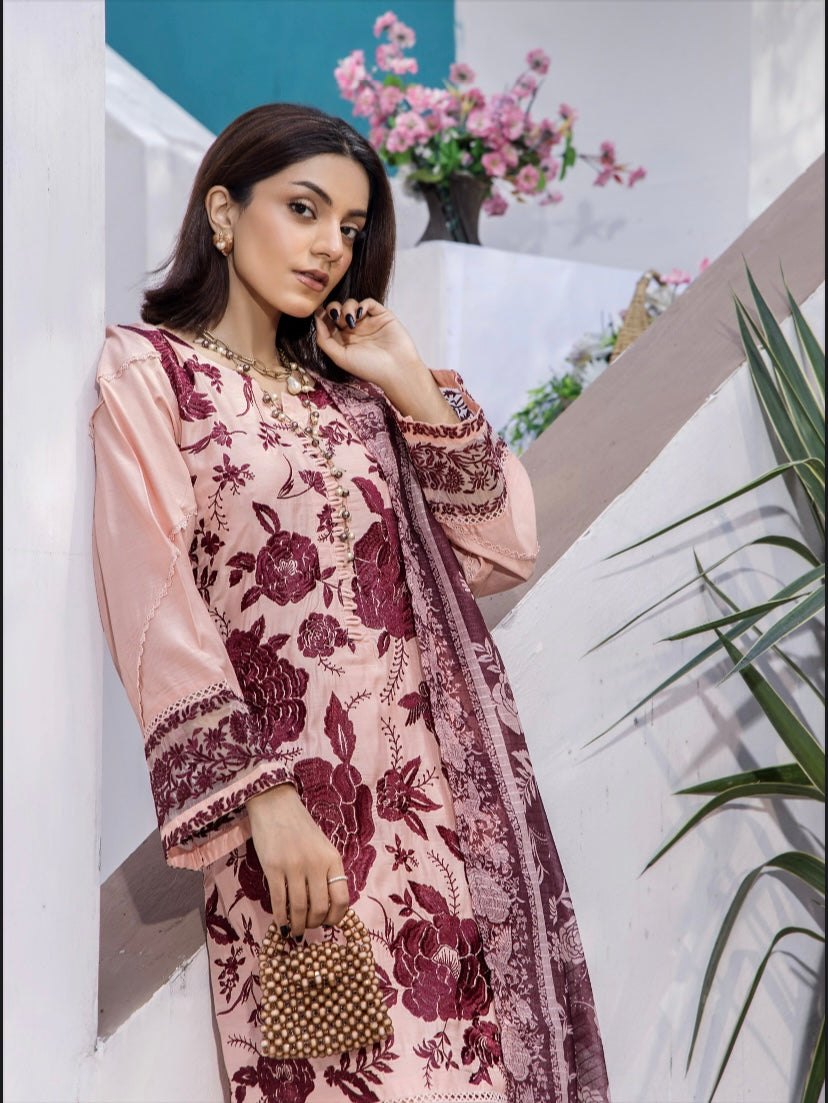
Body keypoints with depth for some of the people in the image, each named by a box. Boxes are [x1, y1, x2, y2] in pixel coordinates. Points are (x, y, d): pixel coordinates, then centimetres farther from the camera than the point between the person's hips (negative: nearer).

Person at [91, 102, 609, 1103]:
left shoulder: (351, 391, 17)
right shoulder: (148, 368, 2)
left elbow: (502, 552, 10)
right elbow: (156, 608, -9)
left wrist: (413, 387, 3)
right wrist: (261, 796, -16)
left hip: (431, 792, 5)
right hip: (286, 805, -5)